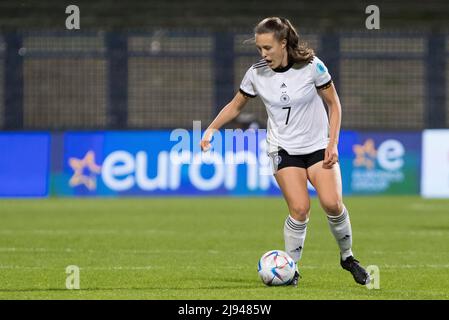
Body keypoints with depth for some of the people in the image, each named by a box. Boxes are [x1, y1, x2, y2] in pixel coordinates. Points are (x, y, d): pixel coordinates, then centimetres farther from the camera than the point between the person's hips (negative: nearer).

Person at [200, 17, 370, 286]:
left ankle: (347, 257, 9)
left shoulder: (312, 66, -12)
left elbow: (334, 104, -1)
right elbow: (236, 106, 10)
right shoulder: (256, 74, -6)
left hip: (318, 145, 0)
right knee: (300, 208, -18)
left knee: (332, 203, -17)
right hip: (284, 149, 1)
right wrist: (211, 129, -4)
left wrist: (333, 143, -9)